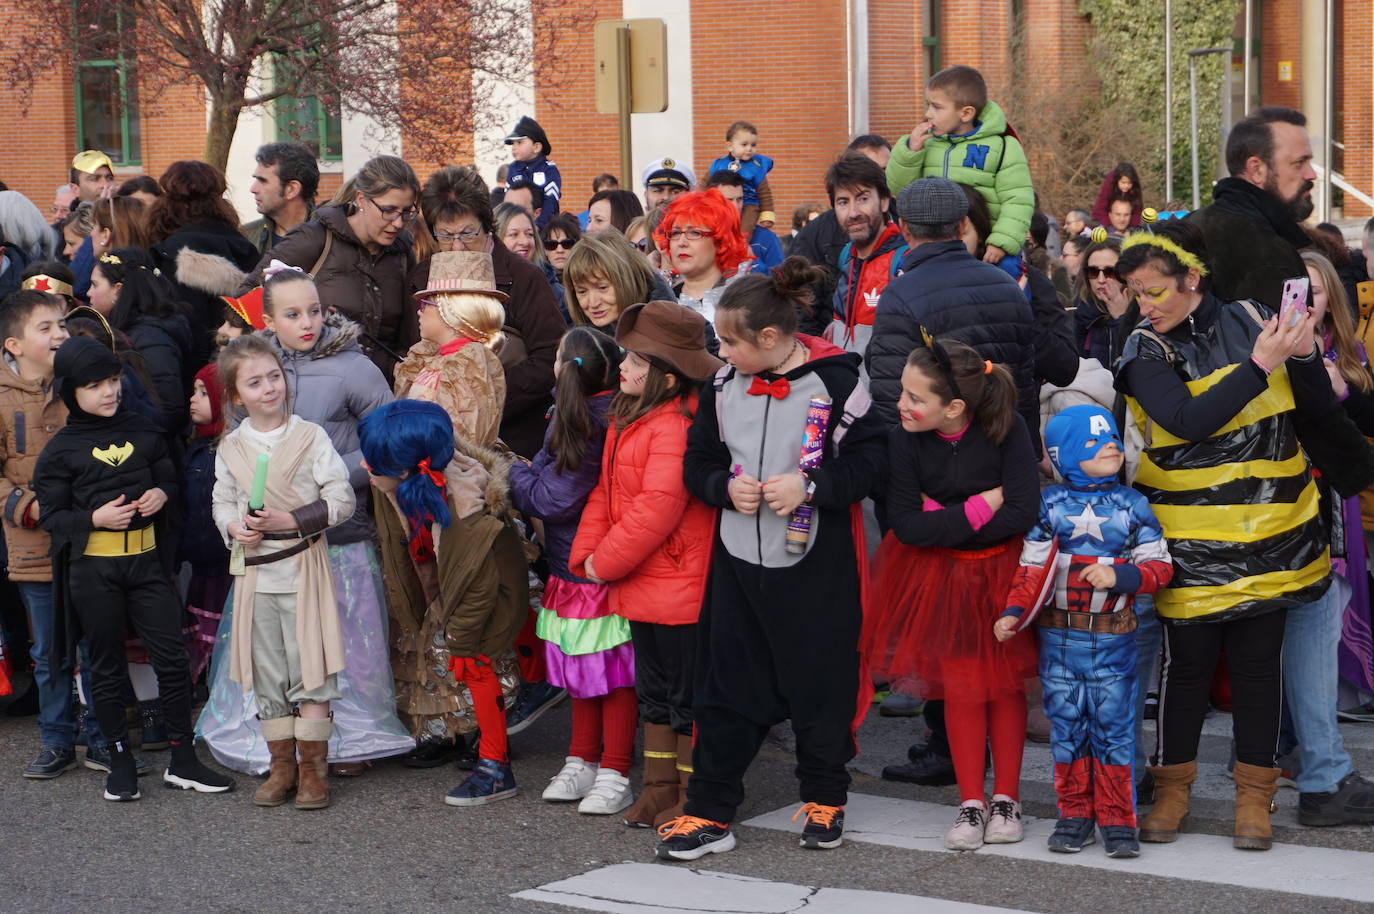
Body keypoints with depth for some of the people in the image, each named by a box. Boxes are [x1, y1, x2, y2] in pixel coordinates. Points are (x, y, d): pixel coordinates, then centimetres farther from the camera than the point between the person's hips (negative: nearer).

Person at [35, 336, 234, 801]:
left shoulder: (143, 432, 8)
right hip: (92, 567, -2)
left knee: (172, 656, 0)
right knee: (107, 665, 7)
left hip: (146, 558, 2)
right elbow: (51, 515, -1)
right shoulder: (61, 450, -1)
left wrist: (161, 494, -3)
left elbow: (169, 478, 20)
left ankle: (182, 760, 9)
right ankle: (120, 759, 18)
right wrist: (94, 518, -17)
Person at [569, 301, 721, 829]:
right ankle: (659, 786, 28)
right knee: (653, 690, 18)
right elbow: (606, 490, 15)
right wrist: (587, 553, 1)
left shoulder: (675, 426, -21)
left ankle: (692, 796, 11)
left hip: (678, 585, -10)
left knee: (686, 693, 1)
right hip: (638, 586, 10)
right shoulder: (626, 418, 11)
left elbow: (657, 507, -26)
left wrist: (606, 562, -15)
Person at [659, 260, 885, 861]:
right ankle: (709, 813, 13)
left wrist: (809, 486, -20)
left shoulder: (833, 382, -10)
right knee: (726, 685, 6)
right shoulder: (723, 385, 3)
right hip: (738, 559, 4)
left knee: (821, 682, 8)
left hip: (815, 563, -4)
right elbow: (698, 461, 11)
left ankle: (825, 800, 28)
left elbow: (870, 457, -9)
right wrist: (726, 487, -10)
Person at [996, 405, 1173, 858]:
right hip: (1059, 637, 1)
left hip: (1113, 638, -1)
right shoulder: (1050, 504, 3)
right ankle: (1075, 813, 18)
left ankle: (1117, 820, 9)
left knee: (1113, 726, 0)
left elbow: (1159, 566, 0)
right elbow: (1031, 570, 4)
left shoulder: (1132, 505, 2)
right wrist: (1014, 613, -9)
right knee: (1066, 725, 6)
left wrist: (1119, 575, -16)